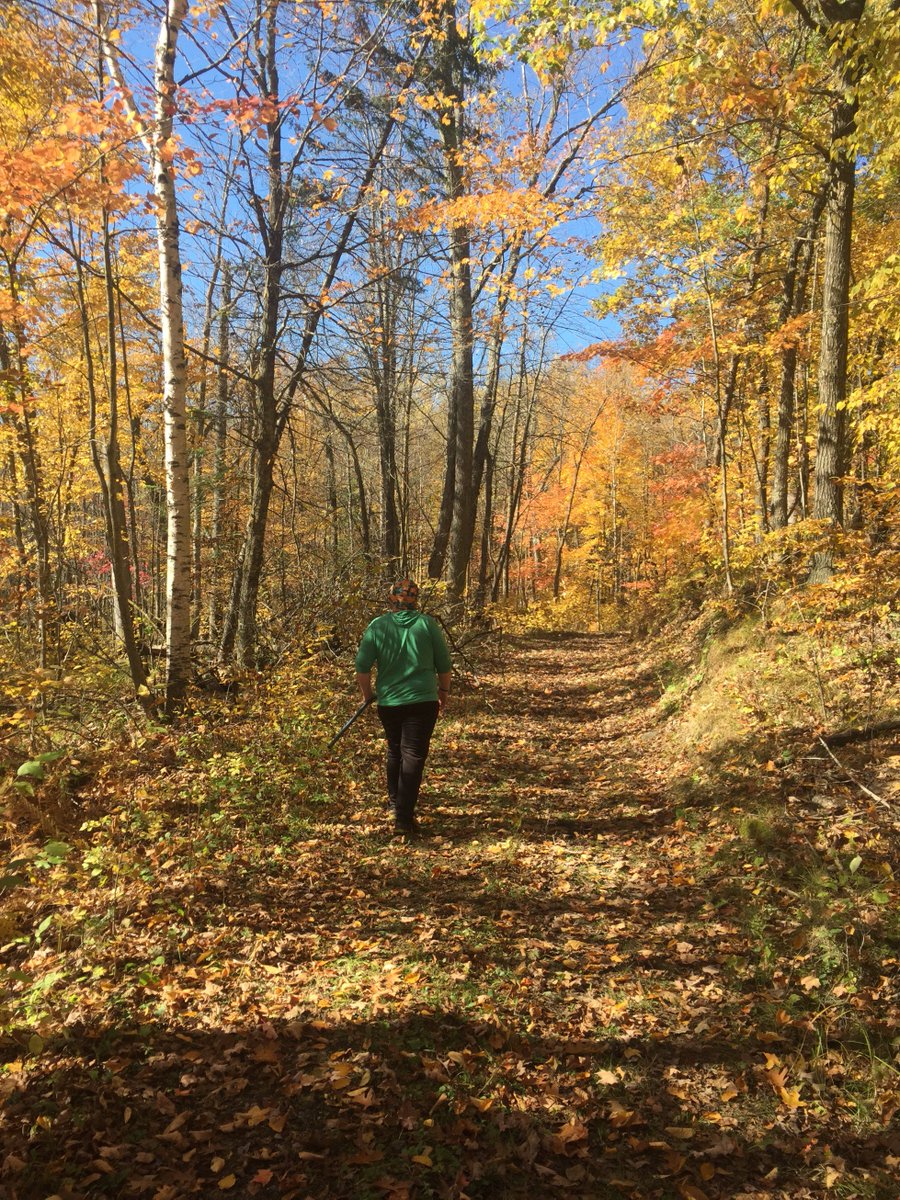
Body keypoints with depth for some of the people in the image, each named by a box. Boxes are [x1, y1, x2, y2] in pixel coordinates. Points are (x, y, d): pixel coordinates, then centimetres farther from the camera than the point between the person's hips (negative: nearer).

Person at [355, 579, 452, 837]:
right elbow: (444, 665, 1)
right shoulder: (427, 624, -4)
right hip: (422, 702, -2)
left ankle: (395, 801, 39)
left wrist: (367, 694, 12)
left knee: (395, 751, 22)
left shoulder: (377, 626, -3)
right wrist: (444, 692, 16)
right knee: (413, 757, 0)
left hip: (388, 702, 2)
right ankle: (404, 818, -5)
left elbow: (362, 667, -4)